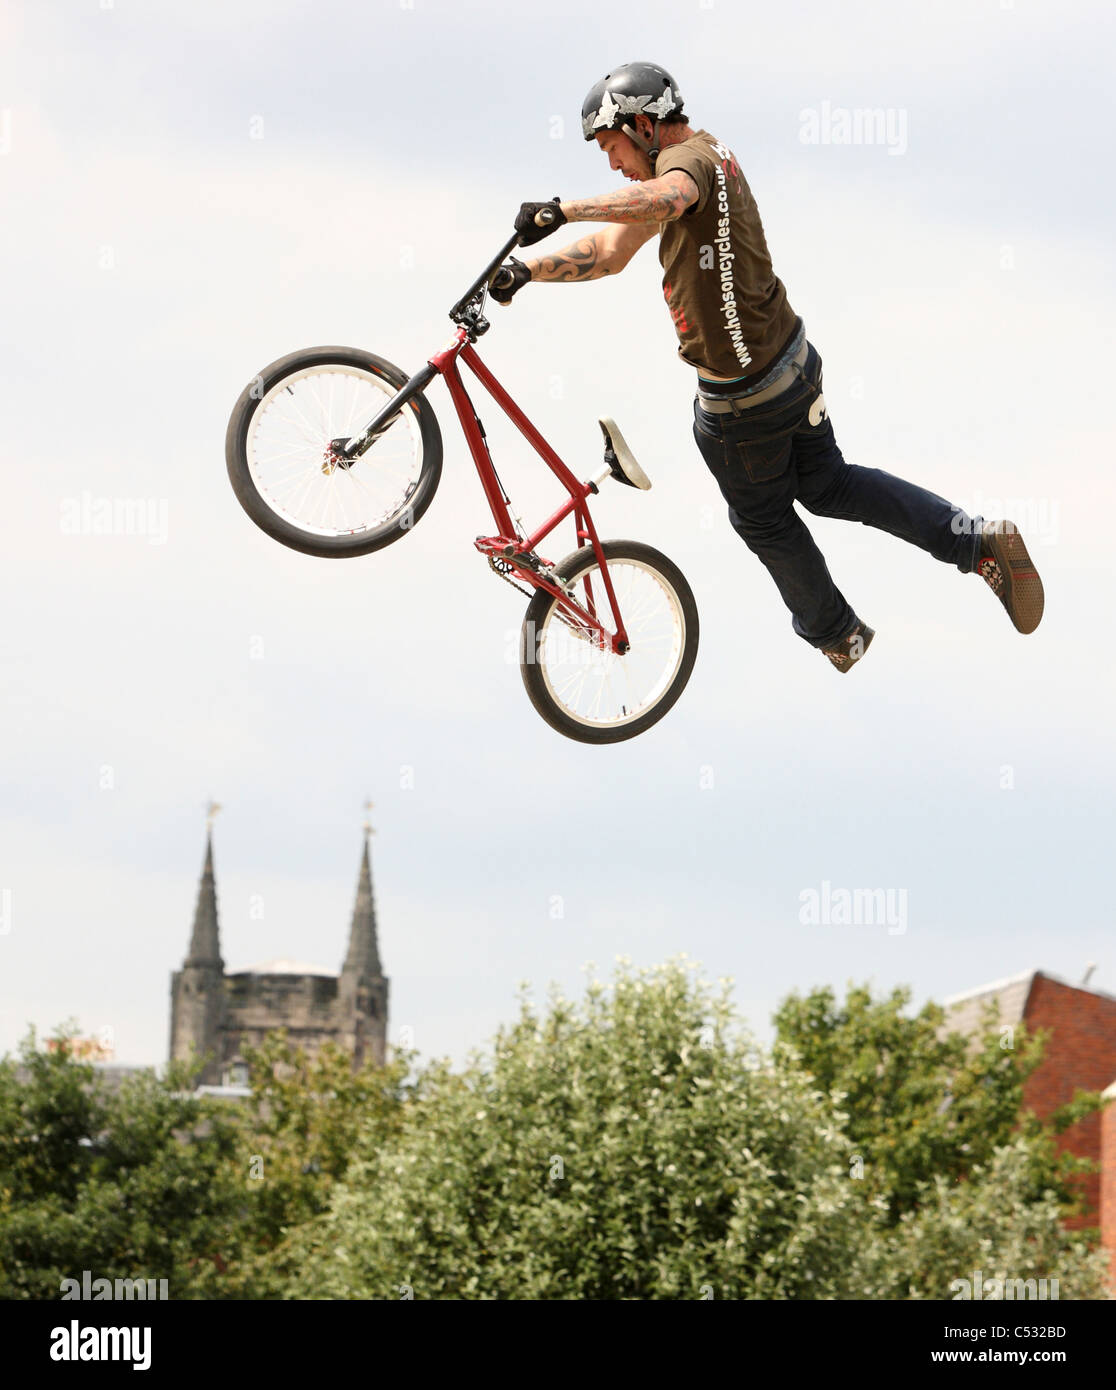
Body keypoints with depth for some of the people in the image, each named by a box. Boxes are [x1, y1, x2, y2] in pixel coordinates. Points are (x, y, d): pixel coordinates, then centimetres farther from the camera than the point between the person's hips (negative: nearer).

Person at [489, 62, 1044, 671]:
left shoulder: (688, 158, -23)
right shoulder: (710, 155, 7)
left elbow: (665, 197, -52)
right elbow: (612, 251, 12)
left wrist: (564, 209, -50)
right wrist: (527, 271, 6)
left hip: (743, 399, -9)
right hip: (793, 356, 9)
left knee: (764, 519, 17)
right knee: (827, 484, 24)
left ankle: (835, 633, 37)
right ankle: (980, 540, 14)